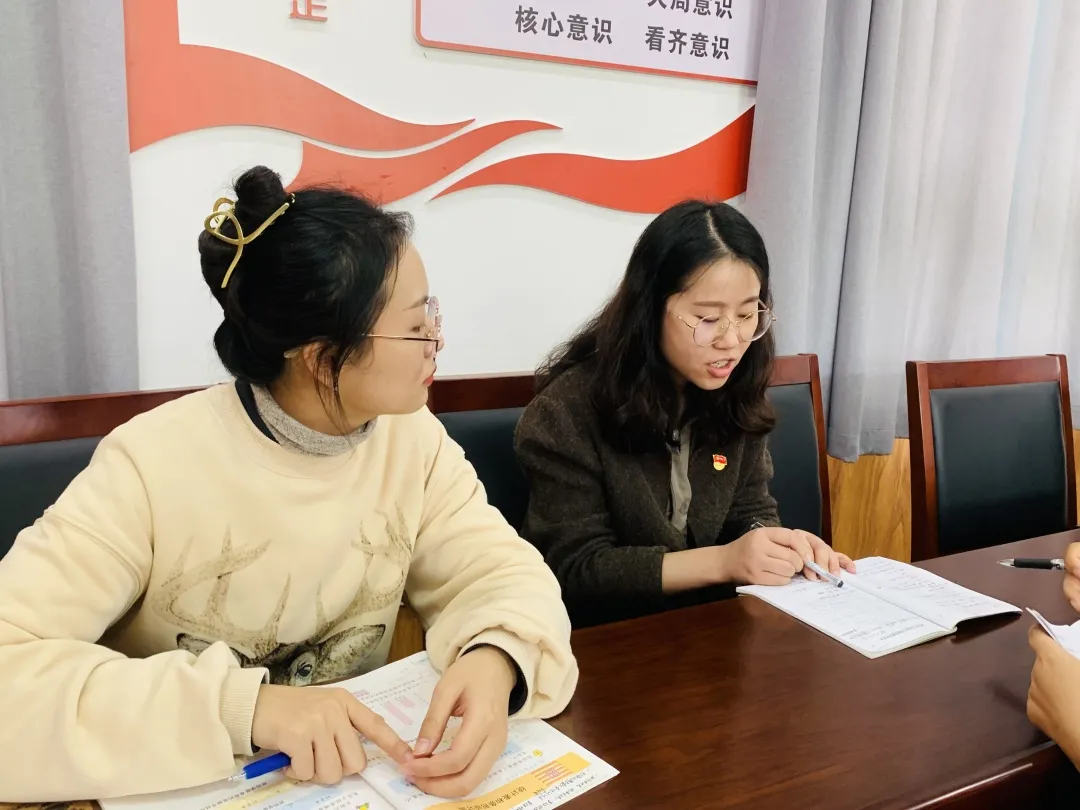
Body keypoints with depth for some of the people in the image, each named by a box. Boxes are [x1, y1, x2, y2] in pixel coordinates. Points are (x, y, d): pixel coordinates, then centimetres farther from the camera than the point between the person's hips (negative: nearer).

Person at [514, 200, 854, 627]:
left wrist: (777, 544, -16)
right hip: (603, 636, -5)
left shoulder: (736, 395, 0)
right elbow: (575, 568, -18)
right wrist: (722, 561, -27)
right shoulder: (568, 411, -18)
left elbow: (749, 510, 7)